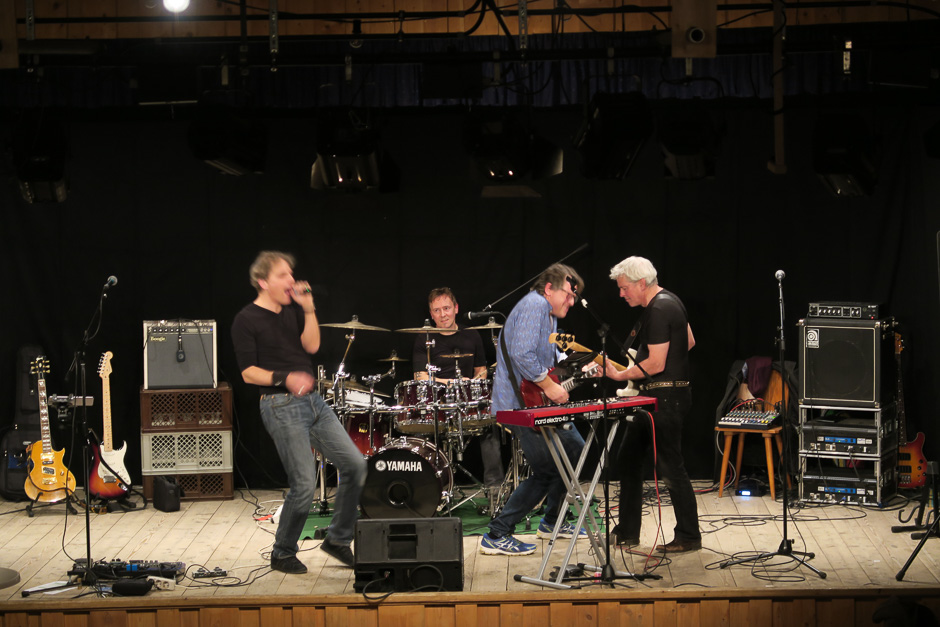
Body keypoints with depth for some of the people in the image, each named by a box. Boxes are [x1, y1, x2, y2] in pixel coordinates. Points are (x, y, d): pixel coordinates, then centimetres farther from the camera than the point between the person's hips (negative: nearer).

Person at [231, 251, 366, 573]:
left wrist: (308, 308, -6)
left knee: (356, 464, 2)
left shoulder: (293, 310, 14)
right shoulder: (247, 320, -6)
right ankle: (282, 553, 9)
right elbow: (248, 372, -11)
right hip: (281, 407, -7)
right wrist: (284, 378, -25)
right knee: (304, 484, -11)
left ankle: (338, 539, 16)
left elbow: (312, 345, 1)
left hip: (312, 400, 7)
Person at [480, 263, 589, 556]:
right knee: (546, 471, -11)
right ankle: (496, 536, -6)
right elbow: (522, 355, -28)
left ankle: (553, 521, 30)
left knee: (574, 450, 18)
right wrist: (549, 386, -22)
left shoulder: (549, 314, 19)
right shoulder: (534, 305, -16)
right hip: (519, 405, -11)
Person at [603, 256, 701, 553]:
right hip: (654, 397, 11)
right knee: (628, 460, 14)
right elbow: (689, 341, 23)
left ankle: (689, 537, 3)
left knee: (670, 468, -5)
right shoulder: (670, 300, 13)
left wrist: (620, 375, -13)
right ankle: (627, 532, 20)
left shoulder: (658, 310, -19)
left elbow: (655, 364, -23)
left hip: (665, 399, -11)